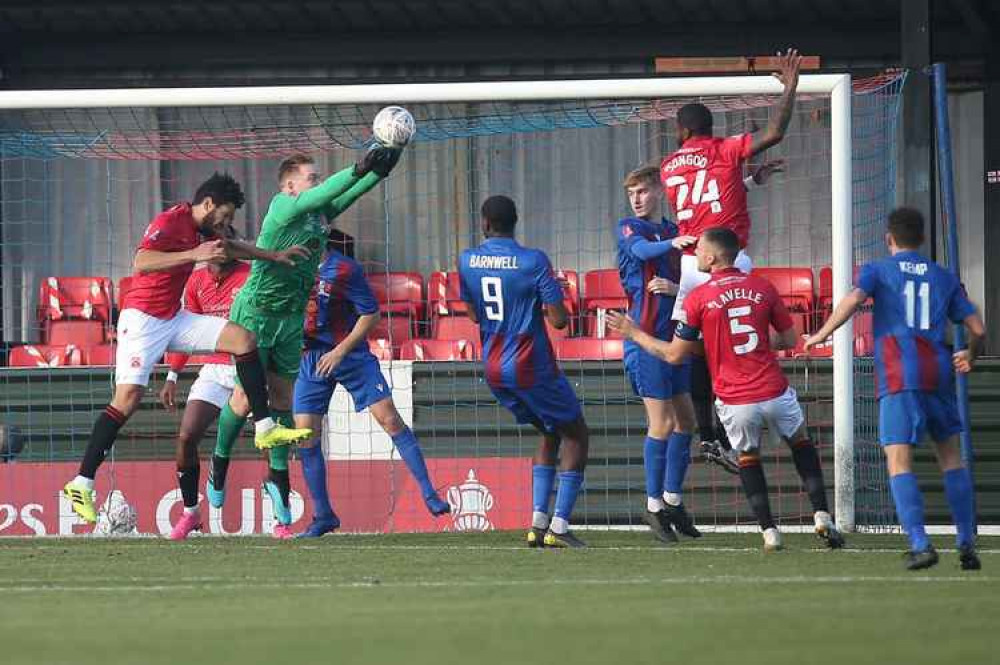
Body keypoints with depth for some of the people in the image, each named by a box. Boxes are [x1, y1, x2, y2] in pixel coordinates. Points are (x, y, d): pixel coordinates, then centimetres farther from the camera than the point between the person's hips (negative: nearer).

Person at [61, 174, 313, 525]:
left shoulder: (199, 229, 11)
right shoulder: (169, 223, -17)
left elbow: (229, 247, 34)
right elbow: (141, 262, -34)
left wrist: (274, 256, 35)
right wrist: (194, 254, -39)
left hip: (174, 319, 9)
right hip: (142, 320, -9)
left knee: (243, 338, -2)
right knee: (128, 397, -17)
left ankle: (265, 427, 2)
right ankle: (81, 485, -16)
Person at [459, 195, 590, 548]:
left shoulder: (467, 262, 1)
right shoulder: (533, 261, -15)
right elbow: (560, 320, -15)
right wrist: (549, 306, 7)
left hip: (494, 370, 6)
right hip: (532, 369, -6)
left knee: (550, 434, 22)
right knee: (576, 436, 8)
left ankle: (538, 523, 11)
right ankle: (559, 527, -4)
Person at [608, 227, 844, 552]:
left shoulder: (698, 298, -6)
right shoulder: (762, 288, 2)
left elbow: (674, 354, 1)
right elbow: (789, 339, 10)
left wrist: (635, 334, 14)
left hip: (734, 401, -2)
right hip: (774, 391, 2)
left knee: (748, 457, 22)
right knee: (801, 443, 26)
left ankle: (769, 531, 15)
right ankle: (822, 516, 15)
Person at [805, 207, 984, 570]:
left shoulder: (878, 270, 8)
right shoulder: (944, 278, 17)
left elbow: (854, 298, -13)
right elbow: (977, 329, 14)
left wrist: (821, 335, -5)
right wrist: (969, 356, 35)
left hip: (899, 377, -3)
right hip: (939, 372, 3)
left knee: (899, 462, -5)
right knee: (951, 457, 14)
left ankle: (920, 544, -19)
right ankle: (966, 542, 8)